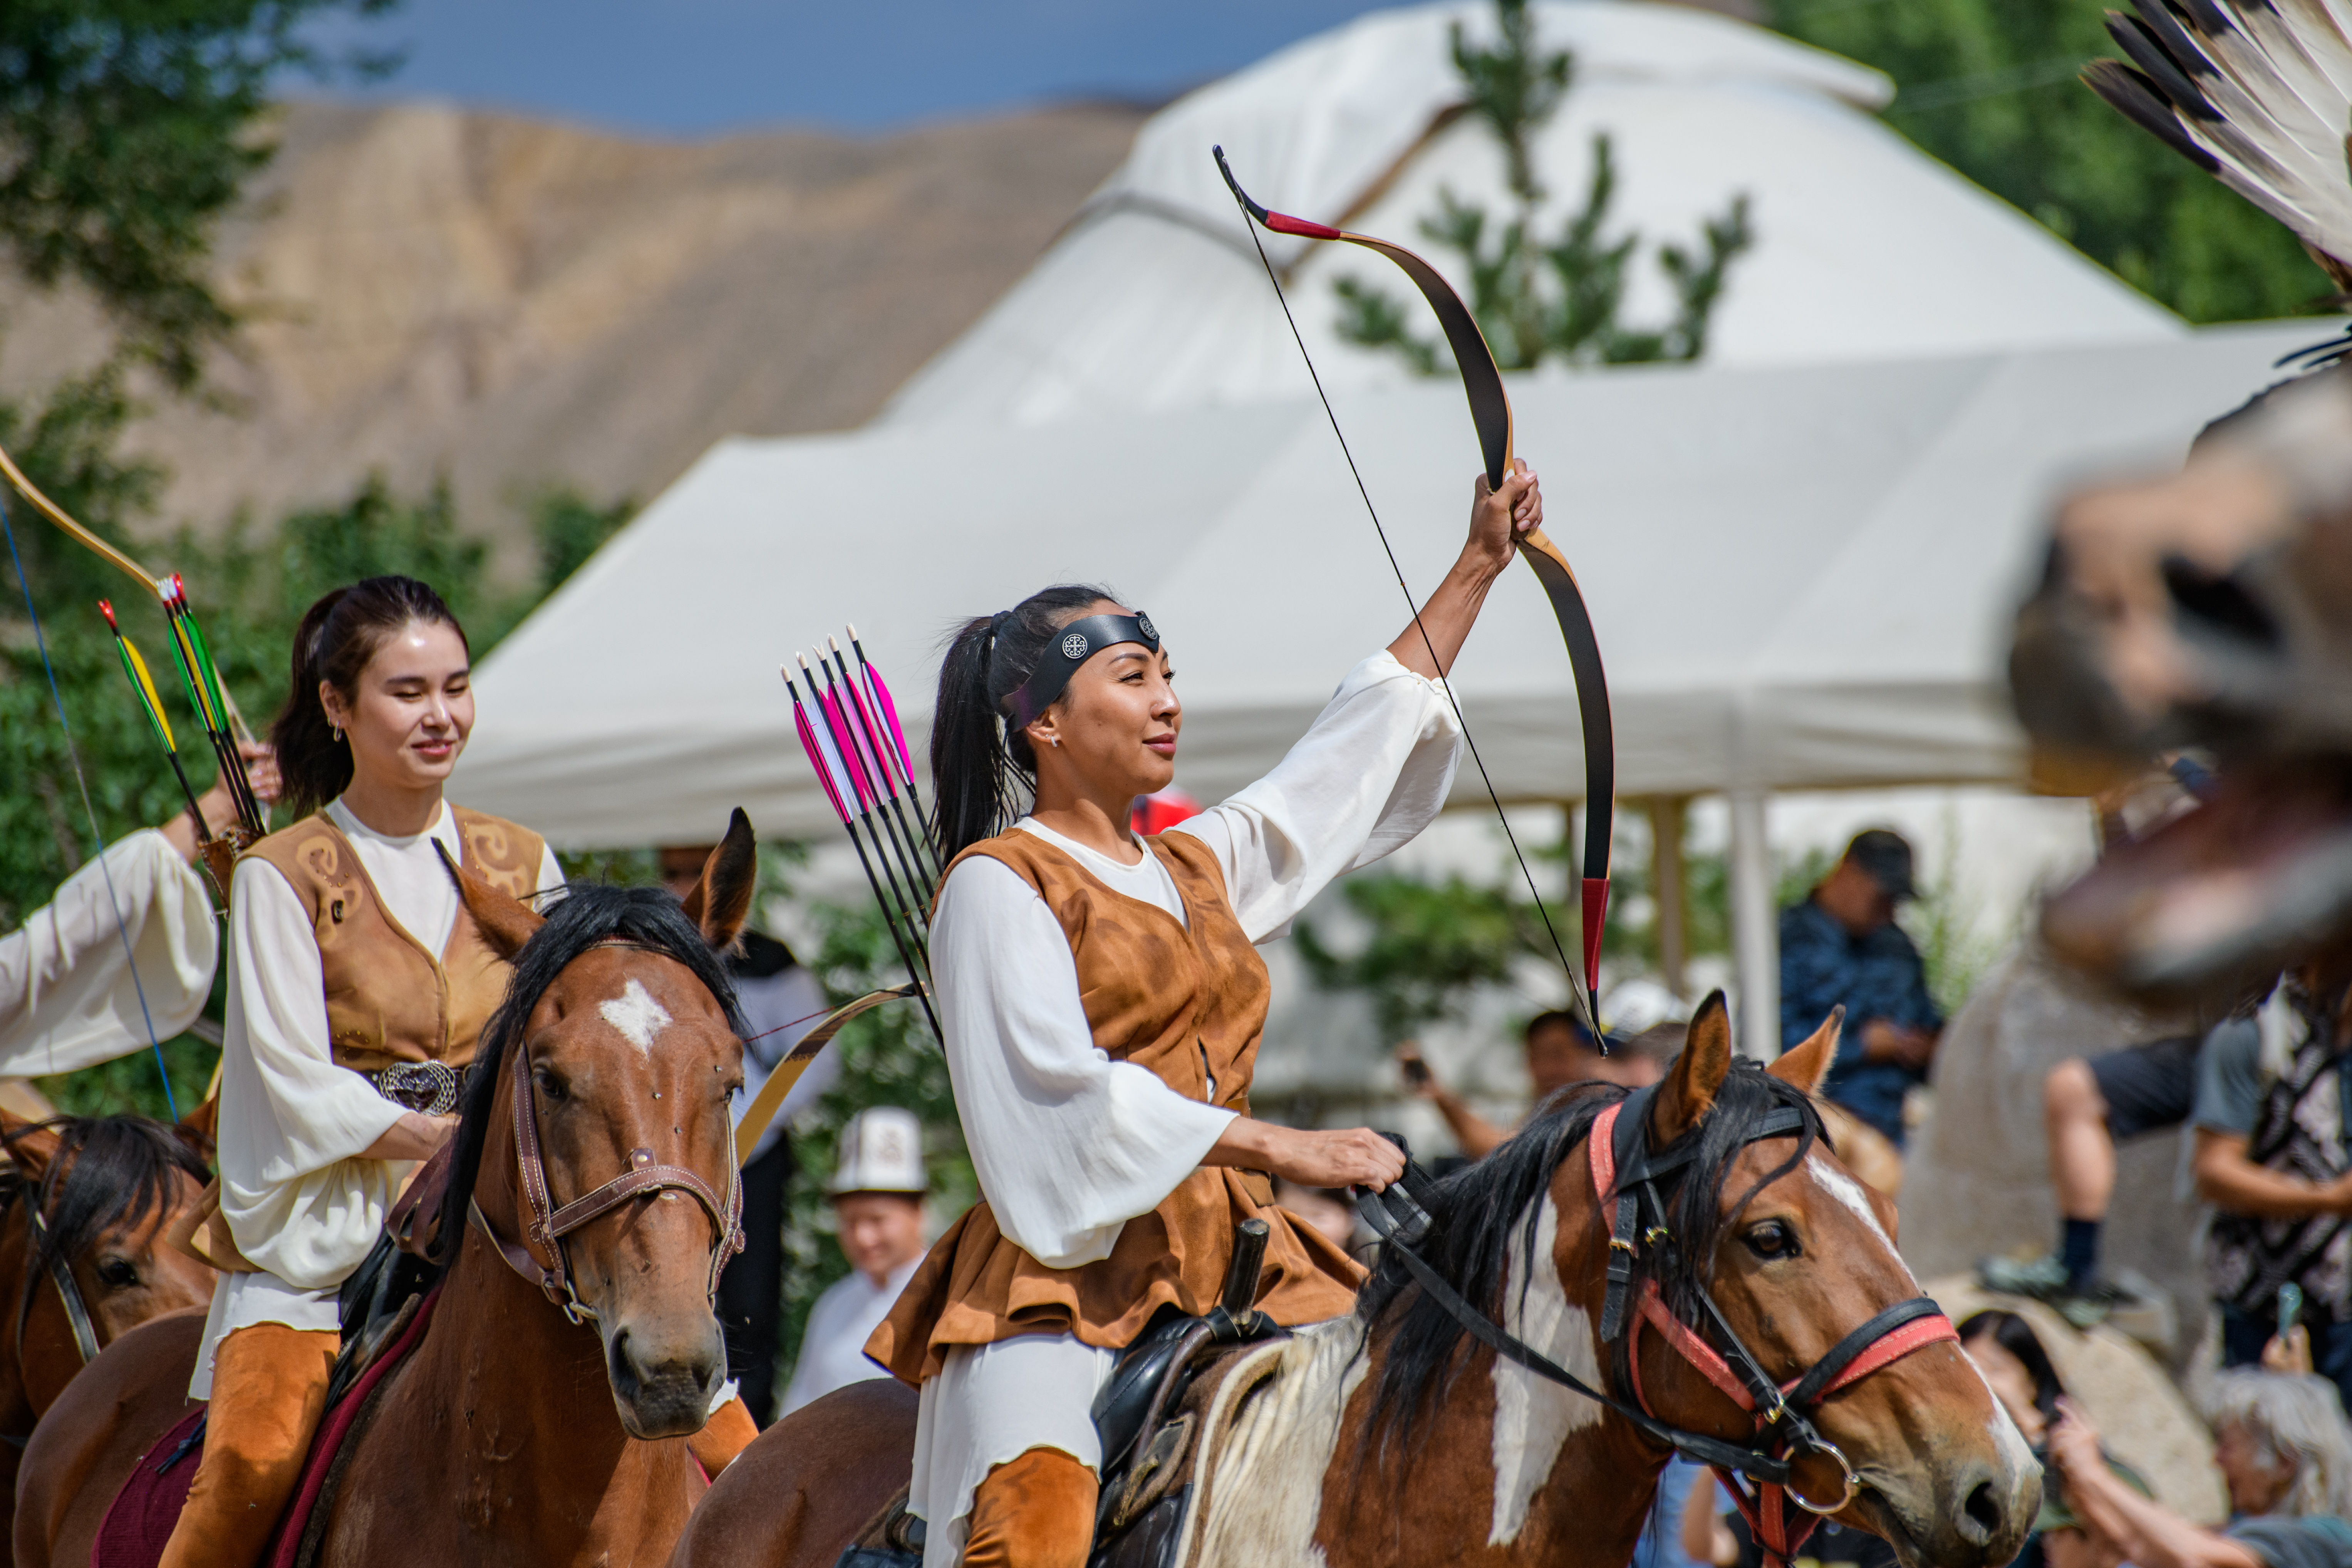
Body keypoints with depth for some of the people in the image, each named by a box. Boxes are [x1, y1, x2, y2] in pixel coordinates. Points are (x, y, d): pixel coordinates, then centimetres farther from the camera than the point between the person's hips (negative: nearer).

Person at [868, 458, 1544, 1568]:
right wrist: (1286, 1150, -18)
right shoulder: (1000, 882, -1)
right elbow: (1062, 1093, -13)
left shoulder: (1200, 865, 20)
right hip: (1064, 1278, -7)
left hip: (1229, 1262, 8)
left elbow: (1361, 744, 31)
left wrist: (1480, 563, 34)